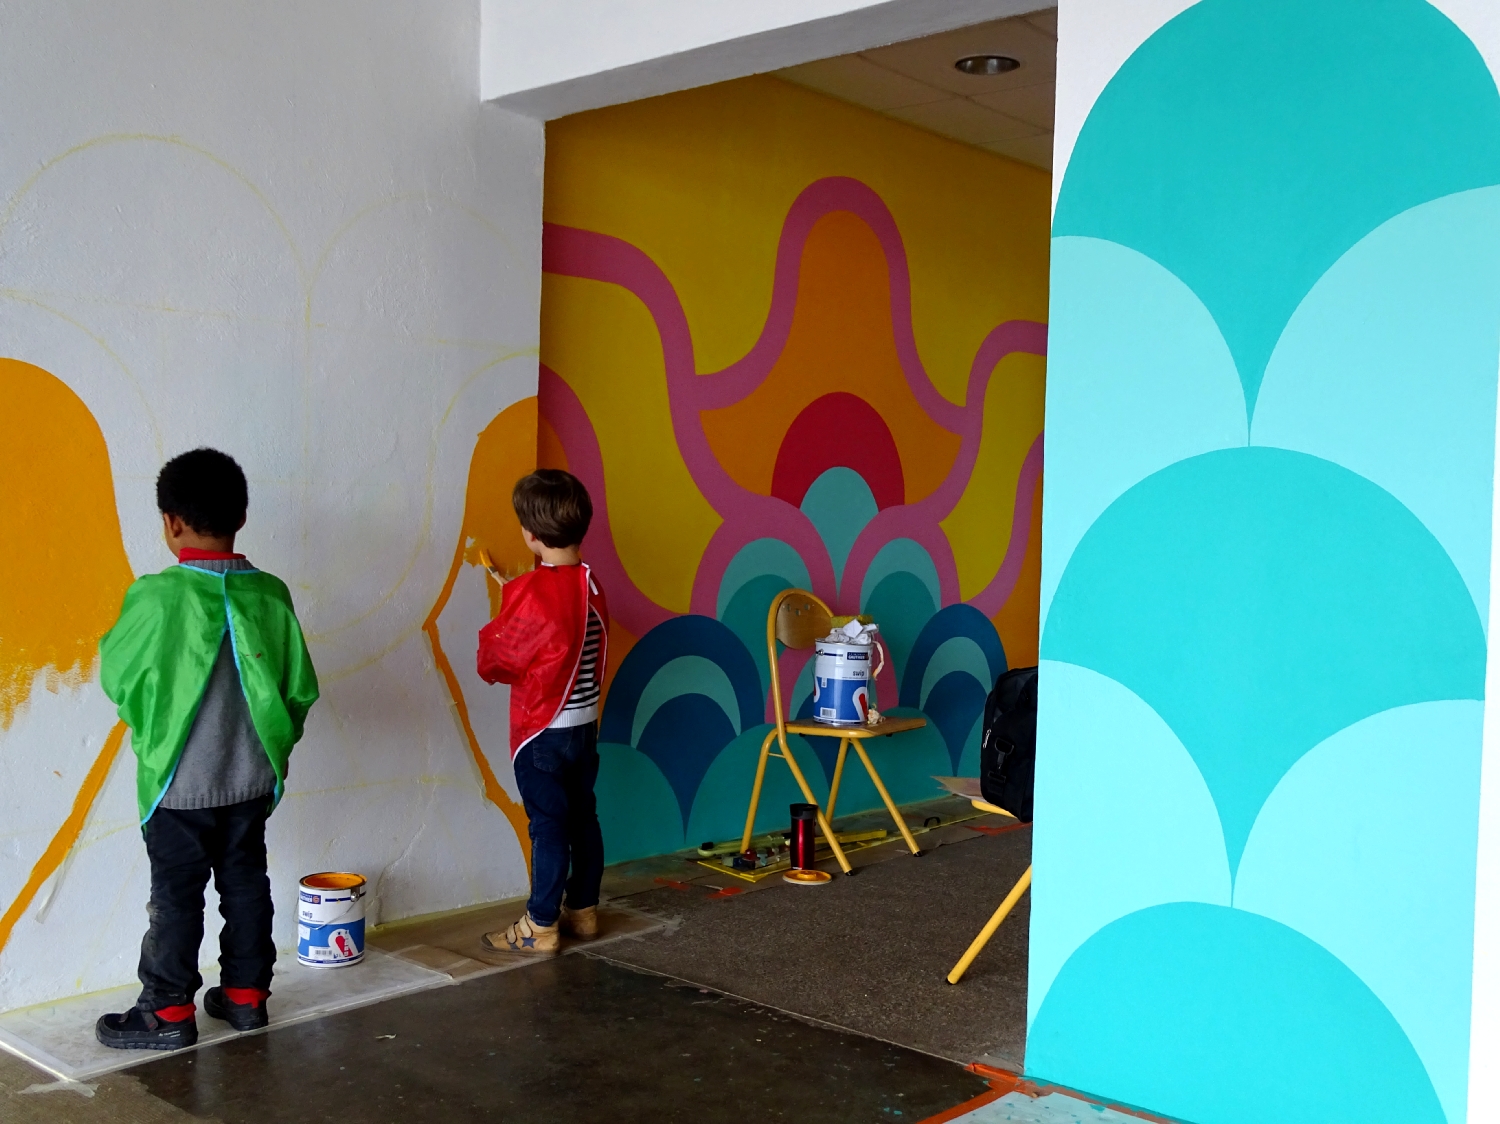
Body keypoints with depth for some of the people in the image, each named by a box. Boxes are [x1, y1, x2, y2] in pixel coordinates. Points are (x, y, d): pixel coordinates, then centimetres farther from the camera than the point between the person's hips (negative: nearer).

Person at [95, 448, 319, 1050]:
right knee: (245, 882, 16)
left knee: (176, 895, 7)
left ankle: (168, 1011, 17)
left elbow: (117, 676, -5)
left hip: (180, 783, -4)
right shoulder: (270, 594, -6)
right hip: (252, 779, 4)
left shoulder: (156, 596, -19)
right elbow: (300, 688, 1)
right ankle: (246, 994, 26)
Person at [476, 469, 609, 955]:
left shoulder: (530, 593, -20)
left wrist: (491, 631, 6)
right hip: (585, 724, 7)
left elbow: (494, 659, -15)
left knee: (548, 826, -1)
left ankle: (540, 927, 9)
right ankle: (583, 910, 27)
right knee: (582, 818, 15)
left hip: (541, 731, -7)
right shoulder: (591, 587, 1)